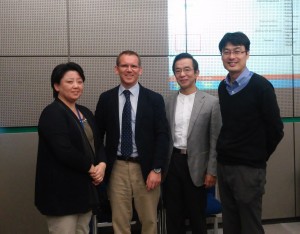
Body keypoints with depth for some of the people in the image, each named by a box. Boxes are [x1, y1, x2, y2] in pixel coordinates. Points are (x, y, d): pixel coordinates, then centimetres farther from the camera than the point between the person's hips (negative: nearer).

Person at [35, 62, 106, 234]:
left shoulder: (85, 112, 13)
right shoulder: (52, 113, -12)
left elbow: (97, 143, 14)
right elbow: (64, 151, -22)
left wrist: (102, 164, -7)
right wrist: (91, 168, -11)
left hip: (85, 188, 8)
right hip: (61, 191, -8)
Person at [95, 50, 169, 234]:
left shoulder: (154, 99, -1)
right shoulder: (106, 98, 4)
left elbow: (163, 136, -4)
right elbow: (98, 135, 7)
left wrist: (156, 169, -10)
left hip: (145, 168, -1)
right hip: (117, 168, 1)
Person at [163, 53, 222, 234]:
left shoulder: (211, 102, -5)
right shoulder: (169, 102, 6)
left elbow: (215, 141, -6)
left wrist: (212, 171, -8)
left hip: (196, 165, -3)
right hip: (172, 162, 3)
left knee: (197, 216, 10)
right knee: (173, 216, 13)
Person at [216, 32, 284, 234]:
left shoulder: (261, 86, -11)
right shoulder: (223, 87, 7)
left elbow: (275, 129, -8)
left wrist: (259, 157, 1)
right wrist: (225, 153, 10)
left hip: (249, 168, -5)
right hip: (223, 165, 6)